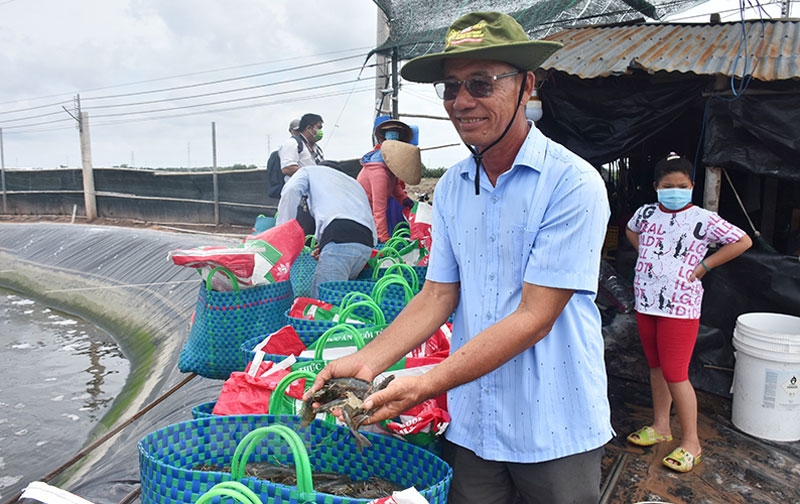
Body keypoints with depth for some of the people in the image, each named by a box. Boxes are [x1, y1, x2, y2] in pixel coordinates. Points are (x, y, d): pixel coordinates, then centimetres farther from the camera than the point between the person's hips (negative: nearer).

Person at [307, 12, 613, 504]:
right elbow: (438, 295, 3)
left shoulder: (573, 183, -16)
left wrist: (427, 384, -26)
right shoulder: (451, 188, 2)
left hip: (556, 430, -4)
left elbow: (533, 318, -20)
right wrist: (368, 361, -10)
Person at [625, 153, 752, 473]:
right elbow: (631, 231, 27)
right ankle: (661, 427, 32)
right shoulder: (646, 213, 6)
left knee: (675, 373, -4)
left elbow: (742, 241, -6)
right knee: (656, 367, 16)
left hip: (680, 306, -5)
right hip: (646, 302, 5)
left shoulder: (703, 219, -8)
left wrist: (703, 267, -8)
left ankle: (691, 442, 11)